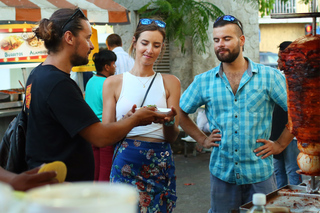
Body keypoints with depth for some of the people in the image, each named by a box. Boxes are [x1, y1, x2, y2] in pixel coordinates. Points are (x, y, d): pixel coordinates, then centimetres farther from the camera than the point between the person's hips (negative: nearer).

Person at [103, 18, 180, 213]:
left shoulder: (170, 83, 8)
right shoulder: (114, 83, 5)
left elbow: (172, 138, 7)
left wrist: (169, 122, -16)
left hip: (160, 164, 2)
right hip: (126, 162, -1)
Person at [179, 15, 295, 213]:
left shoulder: (269, 76, -3)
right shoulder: (204, 81, 3)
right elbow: (181, 112, 14)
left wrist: (280, 144, -3)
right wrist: (202, 139, 5)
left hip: (259, 173, -2)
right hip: (221, 172, 2)